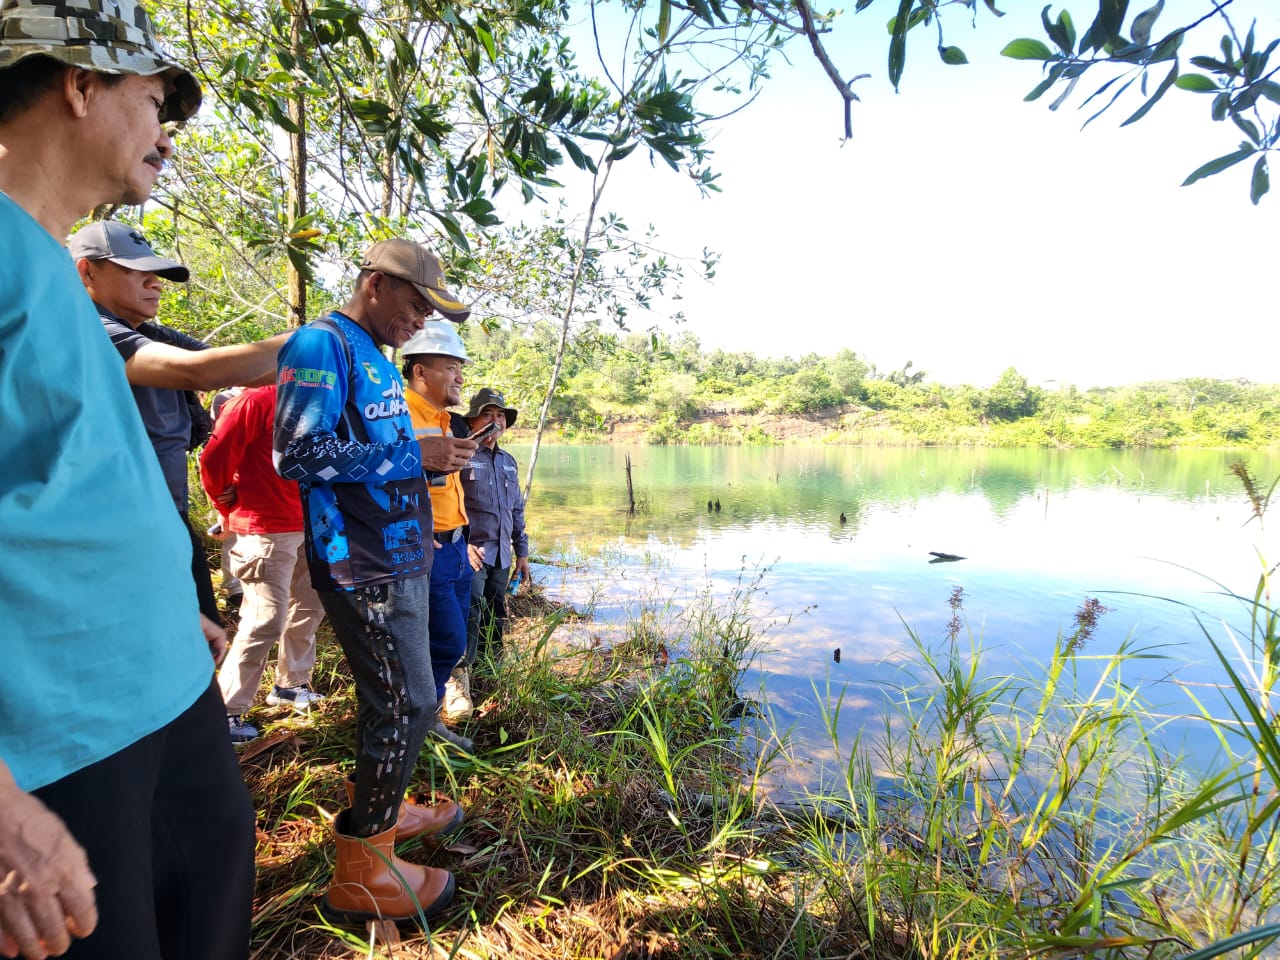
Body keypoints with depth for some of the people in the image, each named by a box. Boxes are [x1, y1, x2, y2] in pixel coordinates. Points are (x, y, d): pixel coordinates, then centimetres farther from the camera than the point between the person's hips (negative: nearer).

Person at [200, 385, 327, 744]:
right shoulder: (257, 399, -14)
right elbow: (214, 458, -17)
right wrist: (230, 505, -2)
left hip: (304, 527, 9)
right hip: (265, 530, -9)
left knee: (309, 606, 19)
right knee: (265, 621, -7)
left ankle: (291, 684, 36)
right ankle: (225, 711, 8)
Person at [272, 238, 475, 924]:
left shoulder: (379, 363, 18)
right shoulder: (321, 344, -11)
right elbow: (298, 451, -20)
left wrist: (436, 456, 7)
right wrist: (414, 455, -19)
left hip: (399, 558, 10)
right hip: (363, 564, -10)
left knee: (394, 699, 19)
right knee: (406, 703, -4)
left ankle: (381, 811, 39)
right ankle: (359, 871, 12)